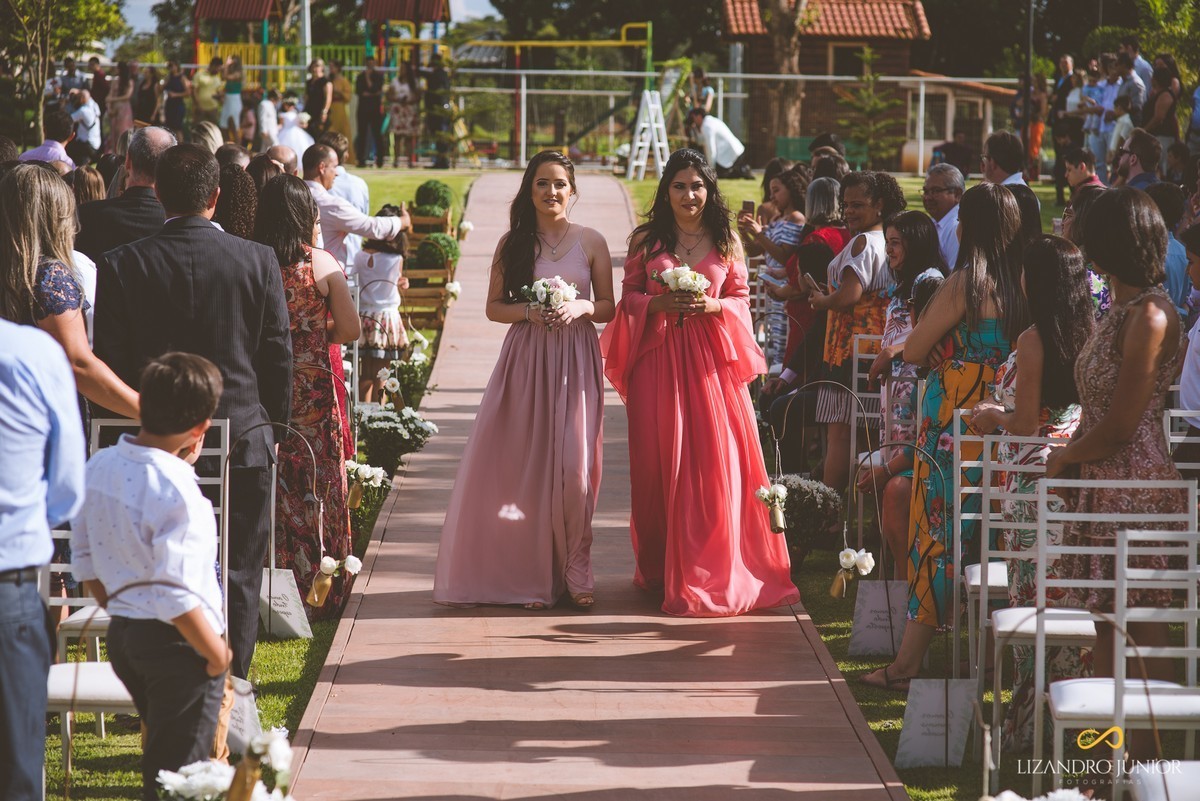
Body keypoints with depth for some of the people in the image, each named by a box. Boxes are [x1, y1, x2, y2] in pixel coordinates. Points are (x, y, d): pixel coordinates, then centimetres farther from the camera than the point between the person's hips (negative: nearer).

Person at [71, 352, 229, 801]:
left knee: (160, 754, 23)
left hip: (121, 631, 8)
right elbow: (176, 595, -25)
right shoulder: (175, 490, -24)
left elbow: (85, 562, 11)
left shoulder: (99, 466, 0)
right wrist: (215, 652, -13)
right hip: (176, 644, -8)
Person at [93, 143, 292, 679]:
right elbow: (279, 357, 0)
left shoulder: (120, 266, -5)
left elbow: (109, 364, -2)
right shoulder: (258, 261, -5)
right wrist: (274, 428, 12)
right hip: (244, 441, 0)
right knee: (236, 580, 8)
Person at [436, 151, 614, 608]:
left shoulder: (591, 242, 5)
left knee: (574, 468, -8)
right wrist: (529, 312, -11)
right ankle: (534, 575, 6)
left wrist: (579, 307, -12)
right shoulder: (513, 243, 6)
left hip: (575, 363, -1)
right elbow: (494, 307, 8)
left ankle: (575, 571, 5)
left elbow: (608, 308, 8)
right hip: (525, 360, 1)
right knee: (527, 466, -1)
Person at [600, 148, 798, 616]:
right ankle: (662, 571, 12)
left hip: (711, 358, 0)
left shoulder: (726, 241, 7)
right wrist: (660, 304, -13)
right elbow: (629, 297, 6)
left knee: (716, 462, -5)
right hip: (659, 357, 0)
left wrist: (714, 306, -10)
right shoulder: (646, 240, 5)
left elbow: (742, 298, 9)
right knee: (662, 465, 2)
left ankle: (713, 571, 4)